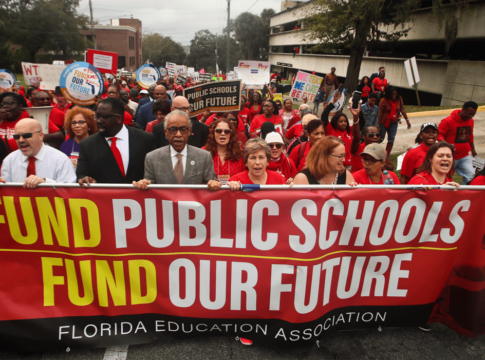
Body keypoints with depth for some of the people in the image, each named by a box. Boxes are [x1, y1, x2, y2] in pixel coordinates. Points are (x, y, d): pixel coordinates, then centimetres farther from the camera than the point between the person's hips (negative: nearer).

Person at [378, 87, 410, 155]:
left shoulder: (399, 99, -2)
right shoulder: (384, 101, -13)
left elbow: (402, 110, 5)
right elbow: (380, 113, -12)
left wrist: (407, 120, 3)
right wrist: (378, 124, -14)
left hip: (394, 123, 4)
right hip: (384, 123, -4)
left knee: (391, 140, 2)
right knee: (380, 139, 1)